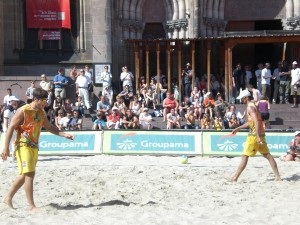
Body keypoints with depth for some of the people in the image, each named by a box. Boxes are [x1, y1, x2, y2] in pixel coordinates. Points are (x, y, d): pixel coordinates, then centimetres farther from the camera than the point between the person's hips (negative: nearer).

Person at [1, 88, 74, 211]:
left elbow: (49, 127, 22)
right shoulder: (23, 111, -12)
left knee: (25, 175, 14)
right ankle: (32, 206, -11)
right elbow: (11, 128, -12)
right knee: (29, 174, -13)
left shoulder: (42, 112, 10)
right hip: (23, 145, -8)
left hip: (34, 146, 8)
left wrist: (64, 134, 10)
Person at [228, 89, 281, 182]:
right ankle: (278, 176, 8)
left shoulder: (250, 107, -13)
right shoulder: (253, 106, 18)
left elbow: (256, 122, -24)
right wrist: (238, 128, 28)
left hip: (254, 135, -10)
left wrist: (258, 136, -29)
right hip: (261, 133, 10)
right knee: (267, 155, 10)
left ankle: (235, 178, -2)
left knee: (245, 156, -5)